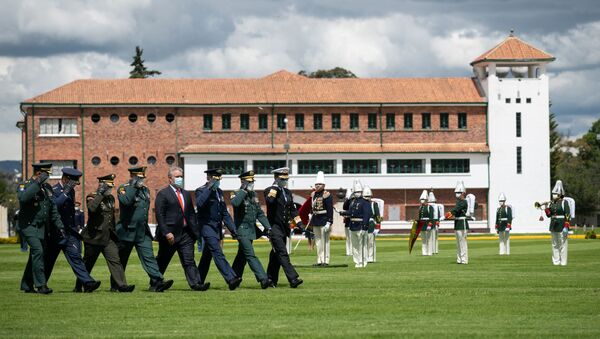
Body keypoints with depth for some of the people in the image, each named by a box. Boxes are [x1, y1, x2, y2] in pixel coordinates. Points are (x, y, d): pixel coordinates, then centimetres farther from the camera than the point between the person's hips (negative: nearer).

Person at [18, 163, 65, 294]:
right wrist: (37, 183, -30)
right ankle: (40, 285, -22)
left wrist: (59, 226, 11)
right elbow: (23, 198, -33)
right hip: (29, 226, -7)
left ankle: (26, 285, 19)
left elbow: (53, 208, 17)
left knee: (35, 256, 9)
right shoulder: (25, 186, -10)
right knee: (38, 251, -21)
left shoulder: (47, 187, 11)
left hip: (42, 228, 7)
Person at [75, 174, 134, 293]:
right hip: (93, 237, -6)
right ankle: (78, 287, 20)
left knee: (115, 260, -8)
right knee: (88, 264, 6)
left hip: (108, 237, 6)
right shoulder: (92, 197, -9)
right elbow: (92, 208, -33)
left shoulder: (111, 198, 13)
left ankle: (122, 285, -15)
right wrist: (100, 194, -29)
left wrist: (113, 232, 22)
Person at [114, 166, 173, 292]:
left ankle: (157, 282, -20)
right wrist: (134, 186, -23)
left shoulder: (145, 190, 14)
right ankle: (115, 285, 20)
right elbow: (126, 201, -28)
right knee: (120, 261, 7)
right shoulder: (123, 189, -6)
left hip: (143, 233, 5)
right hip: (126, 232, -5)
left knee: (149, 257, -9)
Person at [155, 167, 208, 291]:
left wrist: (194, 232, 9)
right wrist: (166, 233, -19)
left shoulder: (186, 194, 17)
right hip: (170, 234, -5)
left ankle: (196, 284, -13)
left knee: (189, 261, -4)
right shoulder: (163, 194, -4)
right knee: (162, 262, 7)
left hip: (185, 234, 5)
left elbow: (191, 214, 18)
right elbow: (159, 215, -11)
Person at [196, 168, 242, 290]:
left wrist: (232, 229, 14)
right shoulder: (201, 191, -7)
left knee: (207, 256, 11)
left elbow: (225, 213, 19)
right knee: (218, 253, -17)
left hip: (216, 229, 8)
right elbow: (199, 203, -30)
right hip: (207, 227, -8)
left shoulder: (219, 192, 16)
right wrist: (209, 188, -27)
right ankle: (231, 279, -28)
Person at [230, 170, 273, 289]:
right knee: (251, 255, -14)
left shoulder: (253, 195, 13)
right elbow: (235, 203, -35)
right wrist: (244, 190, -28)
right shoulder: (237, 194, -10)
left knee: (242, 256, 15)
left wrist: (267, 226, 6)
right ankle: (263, 279, -24)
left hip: (251, 230, 8)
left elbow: (259, 212, 16)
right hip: (242, 229, -8)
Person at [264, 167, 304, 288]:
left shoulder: (287, 192, 14)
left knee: (276, 255, 13)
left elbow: (292, 209, 21)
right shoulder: (269, 190, -8)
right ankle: (293, 279, -22)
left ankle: (271, 280, 21)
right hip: (274, 227, -8)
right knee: (282, 254, -14)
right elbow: (269, 200, -32)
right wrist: (275, 186, -25)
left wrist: (299, 223, 14)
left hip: (284, 228, 8)